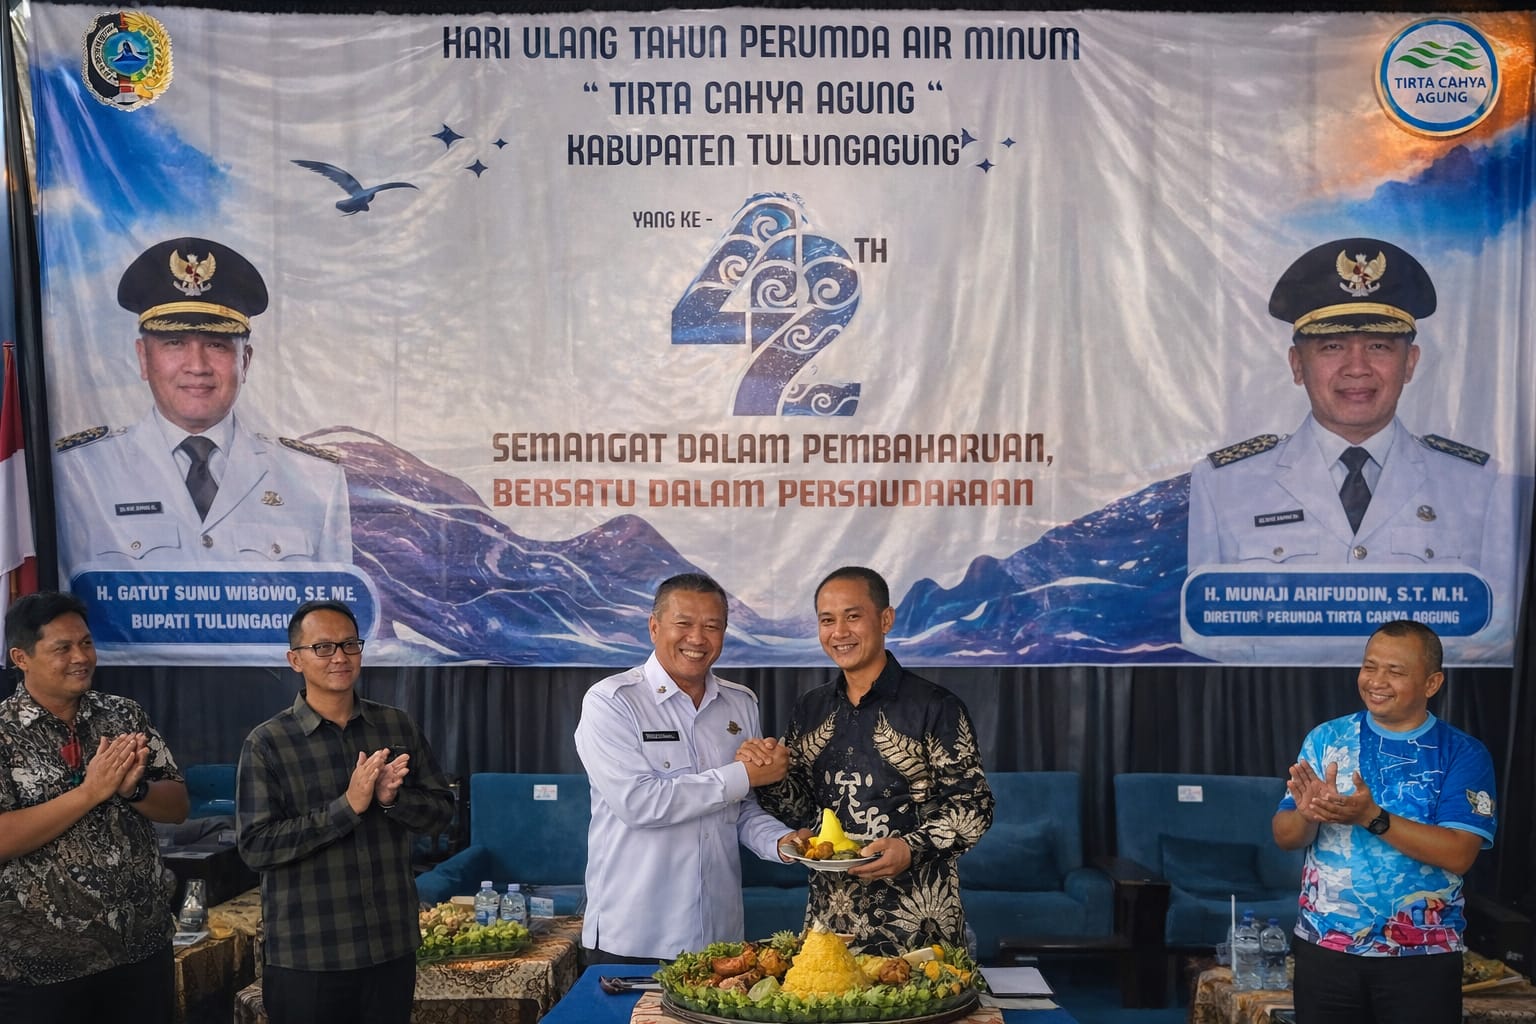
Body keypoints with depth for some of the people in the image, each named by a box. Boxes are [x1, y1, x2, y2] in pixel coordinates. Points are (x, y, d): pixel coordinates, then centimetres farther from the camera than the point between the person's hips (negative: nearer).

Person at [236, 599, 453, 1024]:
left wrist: (392, 798, -15)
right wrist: (347, 807, -20)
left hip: (392, 946, 3)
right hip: (306, 957, -3)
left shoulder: (397, 726, 4)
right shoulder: (267, 743, -7)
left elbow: (441, 808, 5)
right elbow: (255, 846, -13)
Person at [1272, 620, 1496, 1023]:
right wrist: (1308, 815, -22)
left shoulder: (1464, 754, -3)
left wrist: (1372, 817, -25)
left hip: (1423, 957, -2)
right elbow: (1285, 837, 0)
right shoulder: (1326, 739, 2)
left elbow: (1459, 854, -14)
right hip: (1325, 948, 2)